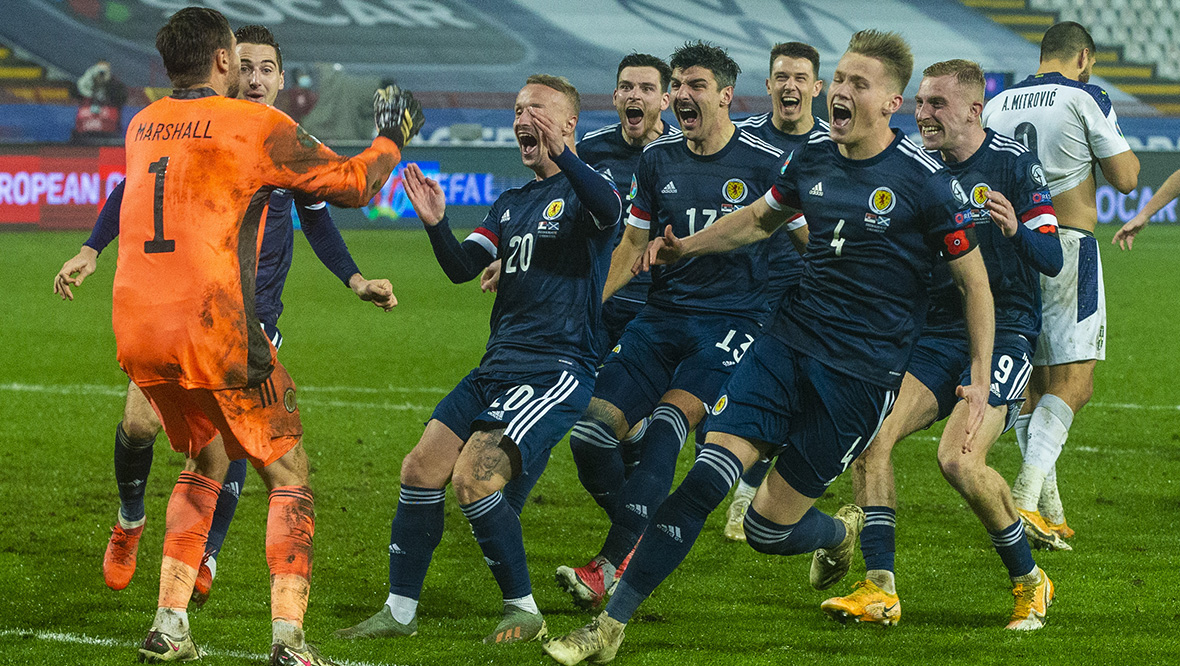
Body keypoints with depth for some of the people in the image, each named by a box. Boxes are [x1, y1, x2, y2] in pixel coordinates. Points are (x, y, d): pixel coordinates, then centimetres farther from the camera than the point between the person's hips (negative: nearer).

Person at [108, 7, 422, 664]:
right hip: (217, 331, -6)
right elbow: (349, 183, 5)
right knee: (289, 474, 6)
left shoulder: (143, 125, 12)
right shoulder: (257, 126, -4)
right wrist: (392, 138, 22)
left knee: (207, 462, 25)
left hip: (137, 332, 6)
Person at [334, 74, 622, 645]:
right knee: (421, 470, 1)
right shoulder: (511, 203, 21)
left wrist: (561, 154, -44)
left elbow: (608, 208, -29)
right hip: (496, 368, 8)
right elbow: (462, 267, 11)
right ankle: (400, 611, 10)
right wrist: (436, 225, -9)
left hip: (557, 372, -8)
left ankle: (524, 612, -6)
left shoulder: (582, 190, -3)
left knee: (473, 478, -20)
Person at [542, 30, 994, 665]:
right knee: (706, 477, -13)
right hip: (789, 341, 4)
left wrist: (980, 379, -7)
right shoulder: (812, 158, 5)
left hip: (862, 373, -4)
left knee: (767, 528, -2)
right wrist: (687, 247, 20)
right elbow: (761, 218, 28)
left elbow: (975, 282, -3)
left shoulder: (925, 182, -11)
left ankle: (842, 532, 35)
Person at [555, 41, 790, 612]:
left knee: (667, 423, -27)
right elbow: (633, 243, 18)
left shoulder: (765, 164, -4)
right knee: (590, 434, -9)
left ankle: (614, 566, -28)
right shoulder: (658, 158, 9)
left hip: (732, 320, -5)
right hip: (661, 317, 5)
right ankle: (644, 543, 13)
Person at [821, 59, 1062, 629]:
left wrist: (1016, 229, -29)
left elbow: (1051, 260, -9)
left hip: (1003, 331, -6)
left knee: (960, 459, -23)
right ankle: (879, 588, -14)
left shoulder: (1013, 164, -6)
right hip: (934, 334, 6)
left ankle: (1029, 580, -1)